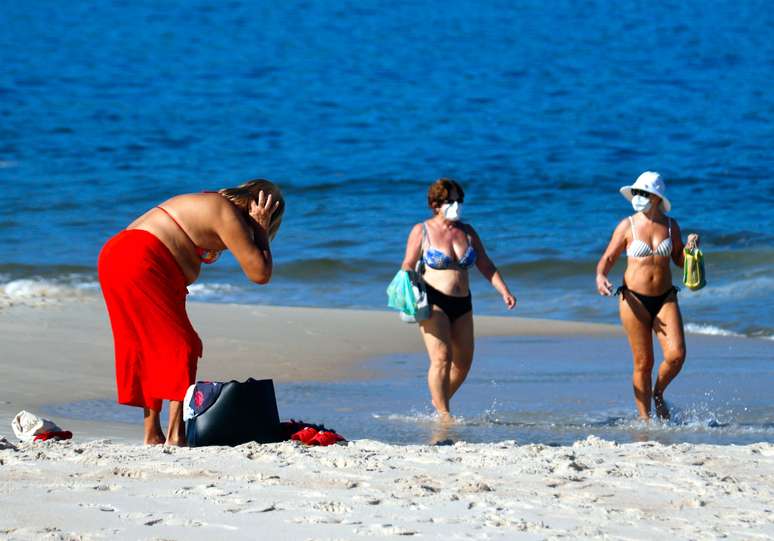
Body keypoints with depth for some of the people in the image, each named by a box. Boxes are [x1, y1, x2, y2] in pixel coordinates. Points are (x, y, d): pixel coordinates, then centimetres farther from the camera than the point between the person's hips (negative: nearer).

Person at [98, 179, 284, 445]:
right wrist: (260, 230, 5)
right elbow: (260, 273, -5)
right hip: (141, 263, -10)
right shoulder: (227, 214, -5)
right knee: (180, 346, -4)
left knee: (152, 348, 16)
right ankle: (175, 436, -8)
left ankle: (152, 436, 19)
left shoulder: (212, 202, 24)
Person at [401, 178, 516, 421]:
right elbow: (408, 266, 0)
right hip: (434, 303, -5)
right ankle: (443, 414, -11)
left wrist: (504, 291, -1)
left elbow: (486, 266, 12)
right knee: (442, 358, -17)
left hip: (462, 304, 5)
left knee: (463, 362, 6)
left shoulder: (467, 232, 12)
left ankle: (440, 400, 29)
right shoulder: (421, 231, 1)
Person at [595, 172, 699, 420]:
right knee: (643, 363, -1)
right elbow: (608, 259, 1)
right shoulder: (627, 226, -2)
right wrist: (600, 277, -20)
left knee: (676, 355, -12)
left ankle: (658, 393, 17)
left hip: (665, 298, 2)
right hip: (635, 299, -2)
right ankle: (644, 419, 10)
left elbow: (680, 260, 15)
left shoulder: (670, 225, 6)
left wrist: (690, 246, -6)